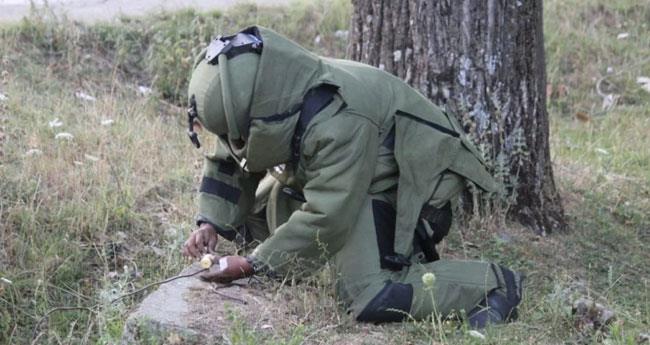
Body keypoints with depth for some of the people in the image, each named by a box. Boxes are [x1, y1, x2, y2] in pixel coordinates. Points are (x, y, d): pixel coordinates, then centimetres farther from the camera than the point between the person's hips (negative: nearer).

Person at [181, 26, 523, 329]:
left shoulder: (338, 121, -38)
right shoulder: (266, 98, -12)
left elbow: (326, 220, -35)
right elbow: (228, 163, 4)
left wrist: (254, 264, -27)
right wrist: (210, 223, -11)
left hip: (409, 184, -10)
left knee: (370, 296, -25)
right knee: (253, 212, 7)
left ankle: (496, 284, -8)